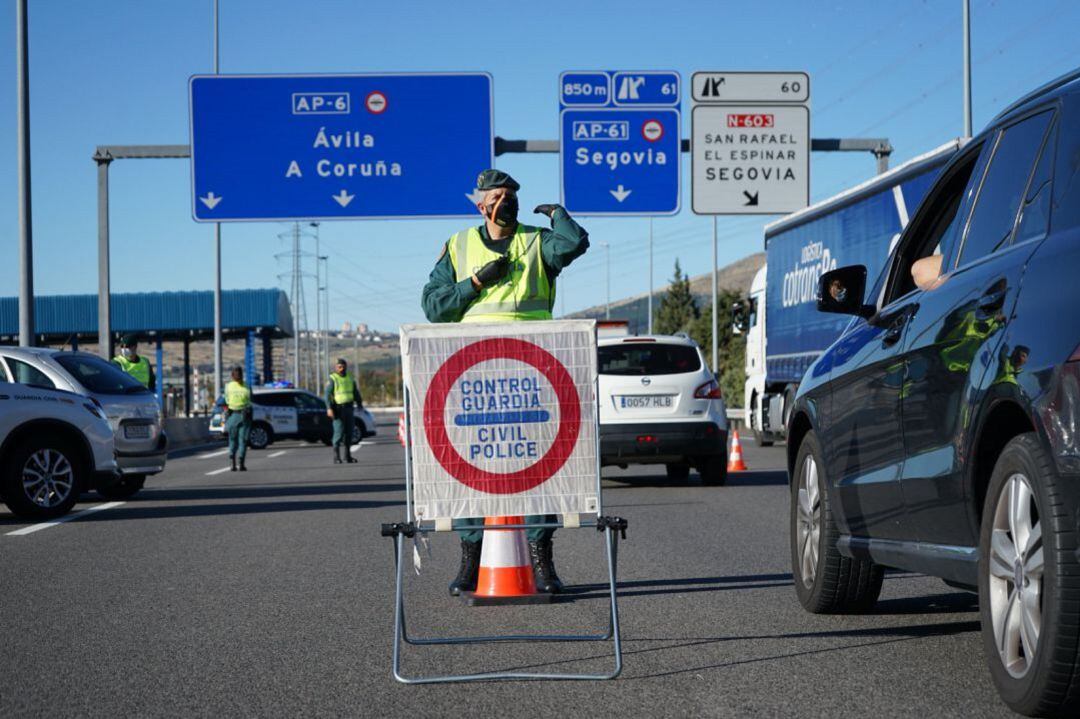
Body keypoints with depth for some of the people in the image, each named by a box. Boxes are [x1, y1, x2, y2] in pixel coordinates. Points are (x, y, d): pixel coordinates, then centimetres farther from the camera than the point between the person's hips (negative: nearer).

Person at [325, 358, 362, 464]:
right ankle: (336, 456, -9)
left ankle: (348, 456, 14)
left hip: (349, 408, 6)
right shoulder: (333, 379, -4)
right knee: (339, 432, -11)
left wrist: (360, 405, 20)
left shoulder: (350, 378, 13)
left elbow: (356, 393, 21)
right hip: (338, 409, -6)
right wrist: (329, 408, -23)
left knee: (349, 432, 7)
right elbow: (328, 394, -12)